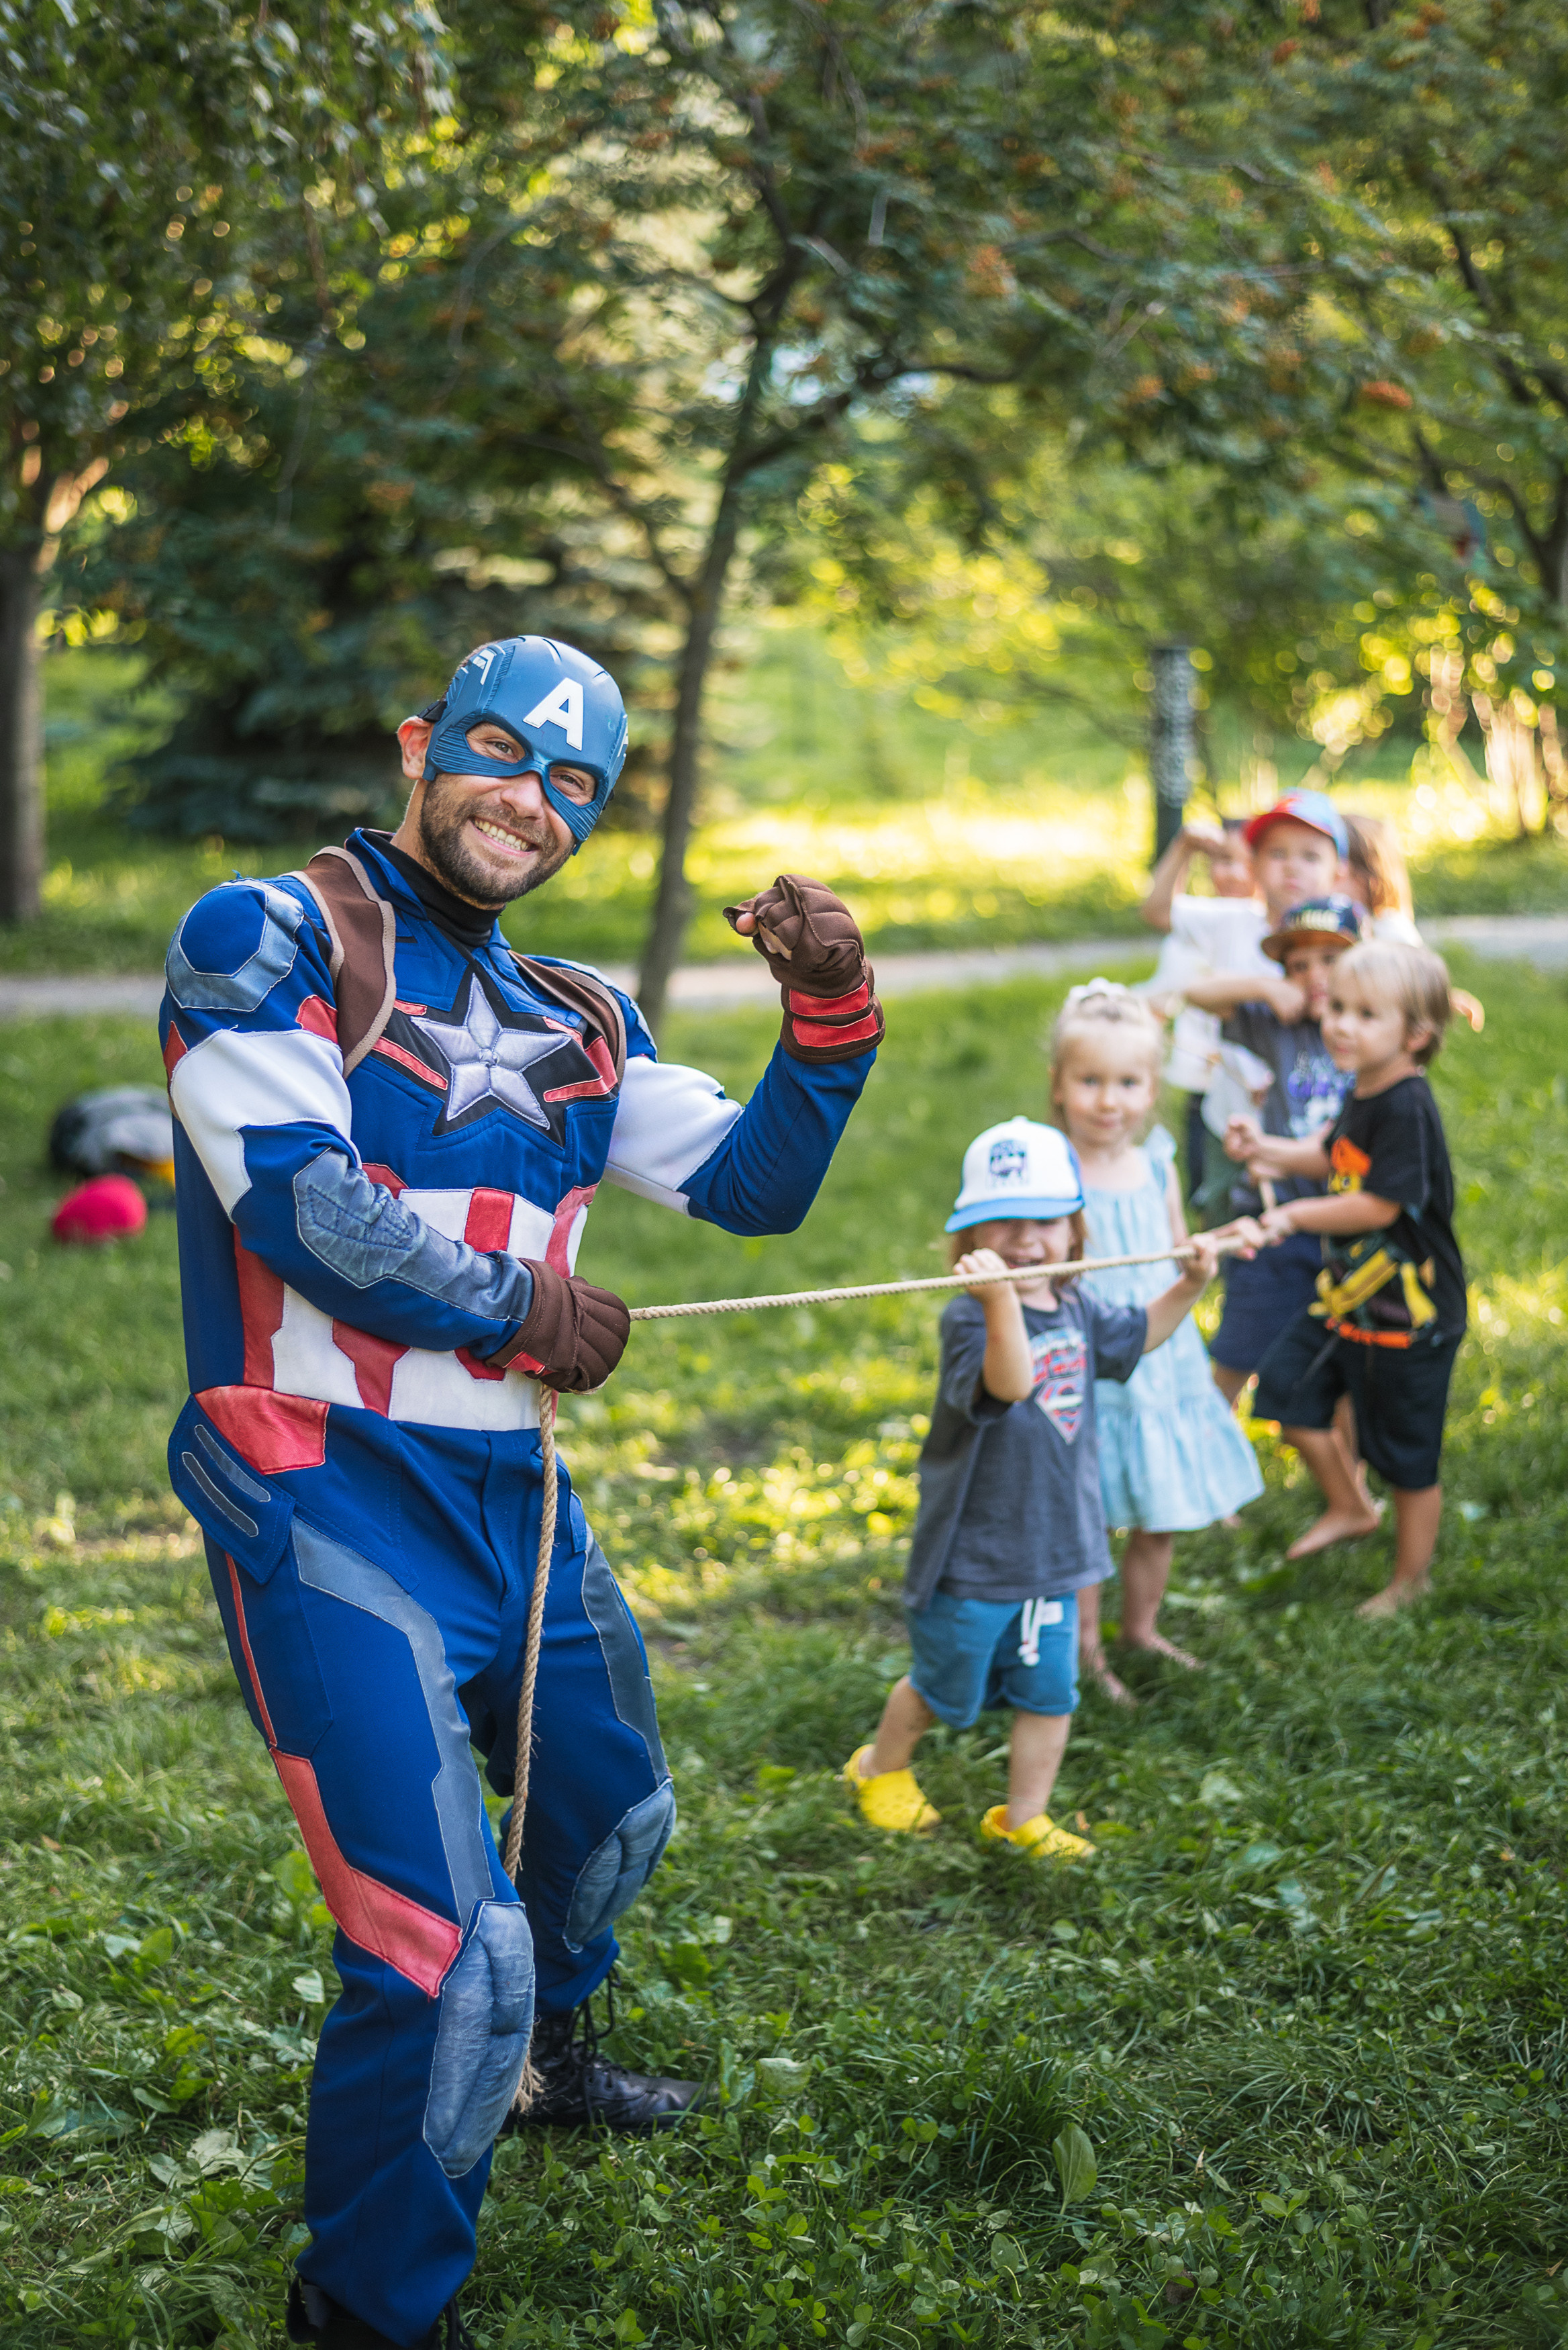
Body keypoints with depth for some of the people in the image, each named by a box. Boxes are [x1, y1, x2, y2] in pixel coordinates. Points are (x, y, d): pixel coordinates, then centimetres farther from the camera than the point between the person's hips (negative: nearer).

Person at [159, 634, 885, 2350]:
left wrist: (830, 1014, -5)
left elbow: (752, 1184, 13)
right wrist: (519, 1308, -6)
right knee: (449, 1953, -16)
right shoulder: (269, 937, -6)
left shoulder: (572, 1028, 14)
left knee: (612, 1810, 29)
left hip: (509, 1494, 8)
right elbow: (292, 1195, -16)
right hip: (332, 1500, -8)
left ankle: (543, 2056, 60)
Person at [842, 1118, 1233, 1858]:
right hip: (972, 1551, -6)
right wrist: (1000, 1299, -56)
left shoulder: (1076, 1310, 4)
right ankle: (881, 1769, 41)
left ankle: (1022, 1818, 29)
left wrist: (1190, 1284, 11)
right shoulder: (970, 1319, -23)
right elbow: (1010, 1382, -42)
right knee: (945, 1688, 14)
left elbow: (1136, 1335, 24)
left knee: (1049, 1692, 11)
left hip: (1054, 1546, 6)